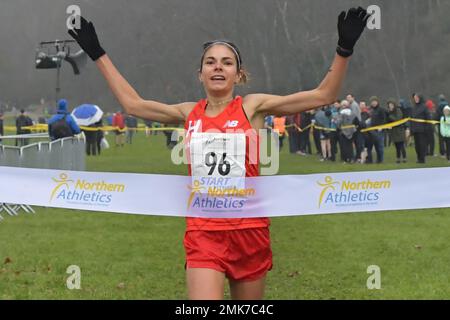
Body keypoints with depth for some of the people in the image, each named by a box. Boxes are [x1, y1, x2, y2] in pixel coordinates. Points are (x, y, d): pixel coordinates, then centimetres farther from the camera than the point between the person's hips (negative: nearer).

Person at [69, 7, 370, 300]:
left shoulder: (252, 106, 1)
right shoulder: (189, 113, 10)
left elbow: (323, 95, -2)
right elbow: (133, 103, 20)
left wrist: (344, 49, -13)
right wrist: (98, 54, 23)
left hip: (249, 229, -1)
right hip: (203, 232, 1)